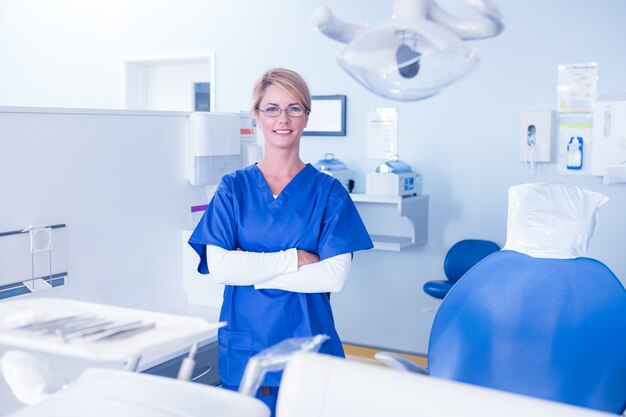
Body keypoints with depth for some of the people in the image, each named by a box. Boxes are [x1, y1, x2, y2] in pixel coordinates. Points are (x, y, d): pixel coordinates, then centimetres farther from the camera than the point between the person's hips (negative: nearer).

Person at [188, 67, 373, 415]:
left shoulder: (328, 191, 0)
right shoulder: (233, 187, 2)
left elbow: (335, 276, -11)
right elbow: (218, 267, -9)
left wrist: (252, 272, -12)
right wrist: (295, 258, -13)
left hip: (306, 338, -1)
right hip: (244, 343, 1)